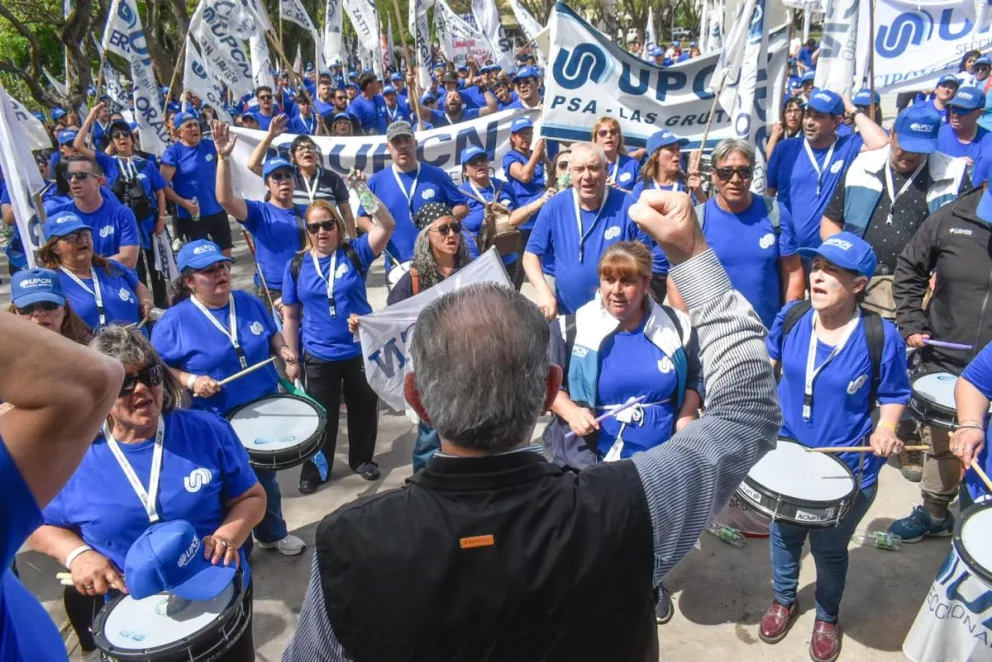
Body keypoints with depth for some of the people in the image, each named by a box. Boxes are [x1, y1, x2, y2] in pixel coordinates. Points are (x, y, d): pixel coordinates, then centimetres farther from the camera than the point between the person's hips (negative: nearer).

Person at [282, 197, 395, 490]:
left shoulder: (355, 252, -4)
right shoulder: (297, 265, -2)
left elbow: (386, 225, -19)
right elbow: (290, 316, 3)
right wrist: (292, 359, 2)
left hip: (362, 351, 0)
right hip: (319, 357, 0)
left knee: (364, 410, 15)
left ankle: (362, 459, 37)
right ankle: (314, 471, 29)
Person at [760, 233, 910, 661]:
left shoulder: (881, 337, -21)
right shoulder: (792, 316, -13)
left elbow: (894, 396, -6)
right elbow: (770, 359, 9)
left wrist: (886, 431, -23)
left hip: (847, 469, -3)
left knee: (829, 548, 19)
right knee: (784, 535, 23)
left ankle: (827, 617, 48)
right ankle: (783, 600, 51)